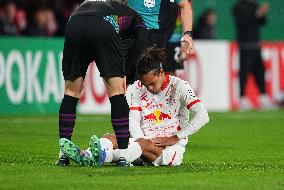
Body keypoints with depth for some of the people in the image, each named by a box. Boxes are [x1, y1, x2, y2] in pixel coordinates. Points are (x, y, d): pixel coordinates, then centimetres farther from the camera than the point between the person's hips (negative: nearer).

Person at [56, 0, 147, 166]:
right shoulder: (131, 15, 36)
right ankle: (123, 155, 5)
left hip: (73, 27, 3)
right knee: (117, 90, 9)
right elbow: (141, 40, 14)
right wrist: (124, 71, 14)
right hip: (104, 31, -3)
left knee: (71, 91, 17)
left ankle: (63, 155, 16)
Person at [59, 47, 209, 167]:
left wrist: (175, 138, -16)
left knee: (142, 145, -38)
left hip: (171, 148, -5)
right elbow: (133, 121, -2)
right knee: (110, 139, -23)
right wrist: (143, 140, -22)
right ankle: (83, 155, -56)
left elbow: (202, 116, -13)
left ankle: (104, 157, -66)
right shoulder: (136, 90, 9)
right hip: (145, 139, 5)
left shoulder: (179, 87, -4)